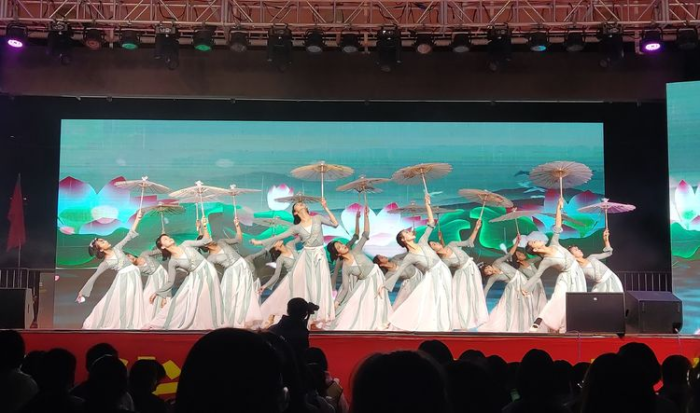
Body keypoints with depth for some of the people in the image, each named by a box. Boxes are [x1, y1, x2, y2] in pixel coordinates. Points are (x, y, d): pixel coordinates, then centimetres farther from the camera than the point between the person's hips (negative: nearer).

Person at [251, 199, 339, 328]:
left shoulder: (317, 218, 5)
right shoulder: (297, 227, 5)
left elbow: (335, 224, -3)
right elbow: (280, 237, 3)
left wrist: (325, 208, -6)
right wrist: (260, 242, 1)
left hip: (319, 255, 0)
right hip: (306, 256, 0)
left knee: (319, 286, 0)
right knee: (303, 285, -2)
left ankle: (318, 317, 8)